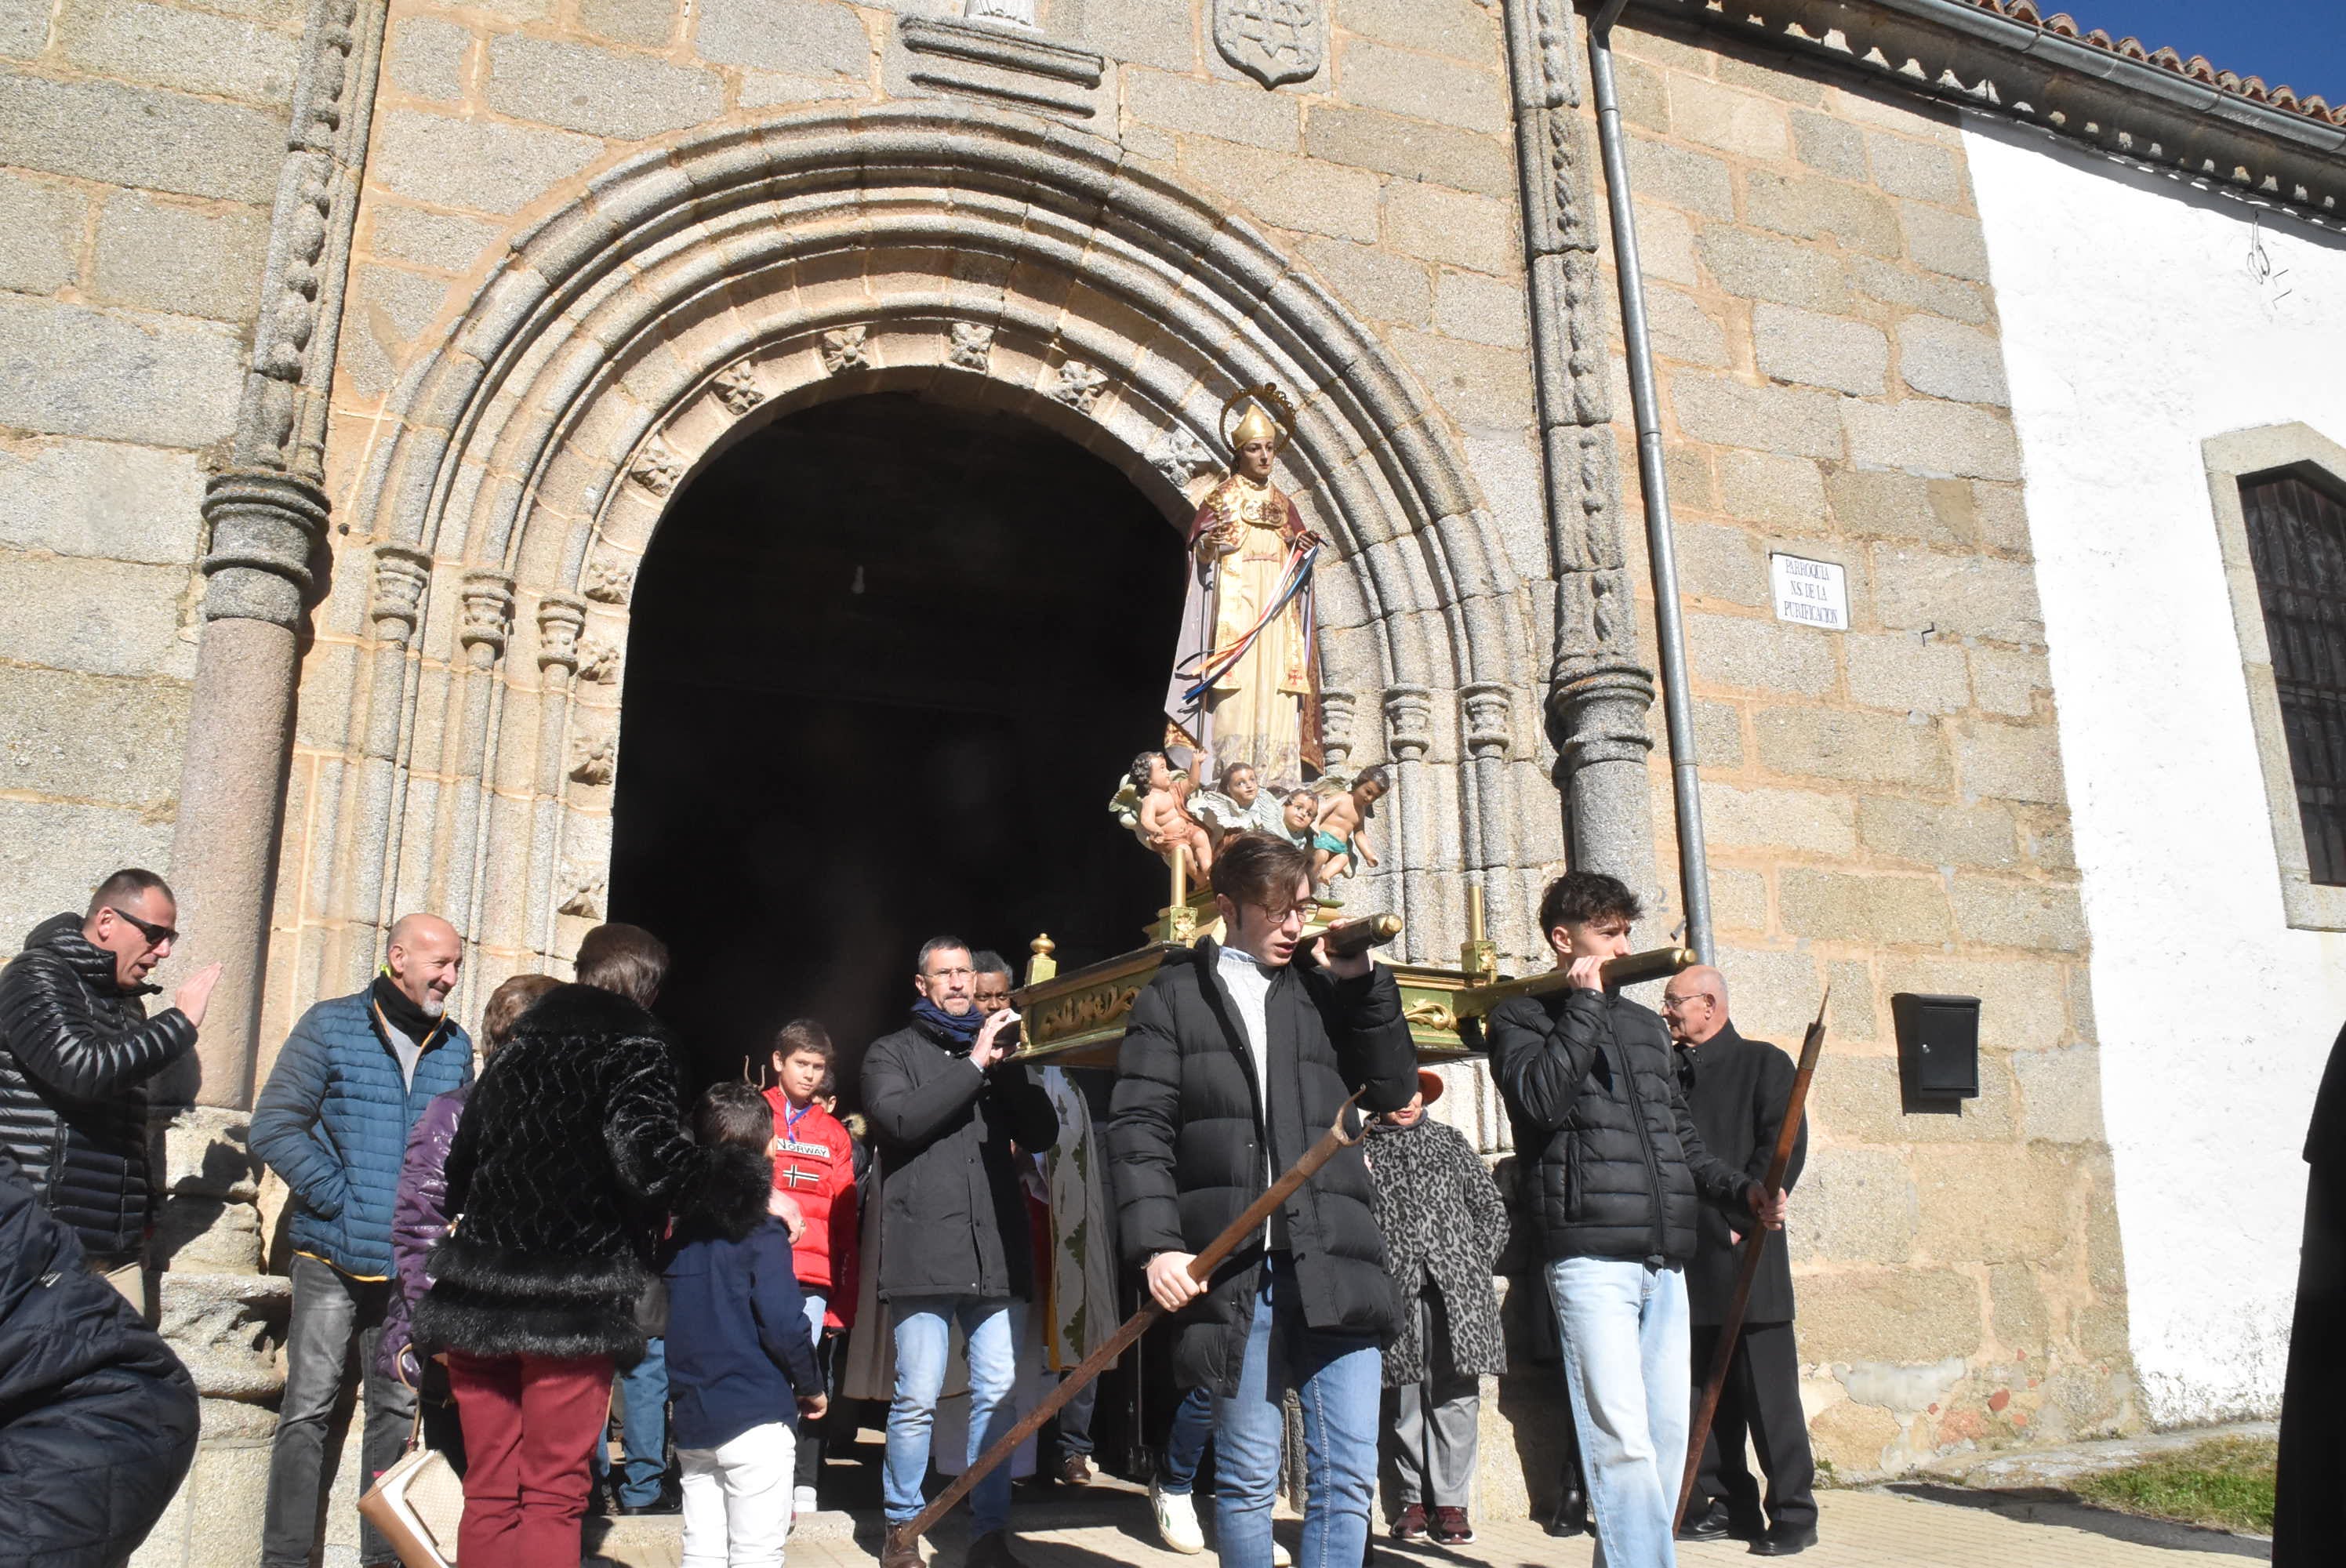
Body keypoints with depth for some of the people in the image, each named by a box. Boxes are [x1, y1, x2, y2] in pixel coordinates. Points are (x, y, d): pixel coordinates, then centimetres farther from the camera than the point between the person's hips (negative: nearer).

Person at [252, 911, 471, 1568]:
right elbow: (274, 1126, -6)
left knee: (398, 1409, 9)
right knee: (308, 1410, 1)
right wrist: (340, 1199, -11)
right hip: (333, 1255, -3)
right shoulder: (331, 1026, -1)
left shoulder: (456, 1046, 9)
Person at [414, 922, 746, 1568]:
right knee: (553, 1495, 3)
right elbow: (651, 1160, -18)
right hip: (572, 1299, -6)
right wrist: (739, 1168, -3)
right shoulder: (636, 1045, -5)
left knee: (488, 1492, 14)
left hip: (476, 1289, 6)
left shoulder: (523, 1041, 15)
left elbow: (459, 1157, 17)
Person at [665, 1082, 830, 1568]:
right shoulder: (762, 1234, -13)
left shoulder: (678, 1229, 5)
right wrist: (812, 1386, -3)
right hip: (755, 1419, -6)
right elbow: (784, 1324, -17)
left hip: (690, 1421, 6)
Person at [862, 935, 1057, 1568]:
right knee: (917, 1398, -2)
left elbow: (1041, 1133, 9)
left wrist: (1008, 1064, -6)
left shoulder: (995, 1049, 18)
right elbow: (901, 1118, -11)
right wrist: (973, 1064, -12)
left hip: (998, 1251, 3)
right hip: (925, 1250, -3)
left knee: (997, 1394, 2)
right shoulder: (892, 1052, 9)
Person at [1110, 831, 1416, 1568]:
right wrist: (1157, 1244, -10)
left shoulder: (1324, 990, 17)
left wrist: (1363, 980, 6)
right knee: (1246, 1476, 7)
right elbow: (1141, 1127, 1)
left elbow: (1393, 1088, 13)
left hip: (1334, 1259, 2)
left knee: (1349, 1473, 0)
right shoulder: (1174, 994, 8)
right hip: (1230, 1266, -2)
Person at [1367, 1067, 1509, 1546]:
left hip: (1455, 1290, 1)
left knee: (1454, 1395, -1)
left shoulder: (1449, 1142, 16)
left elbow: (1492, 1208, 16)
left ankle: (1451, 1501, 8)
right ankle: (1413, 1499, 15)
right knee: (1403, 1397, 3)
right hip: (1394, 1292, -1)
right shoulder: (1360, 1151, 7)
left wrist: (1475, 1266, 7)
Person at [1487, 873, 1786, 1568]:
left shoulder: (1644, 1025, 22)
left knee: (1667, 1434, 7)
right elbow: (1540, 1099, -15)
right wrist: (1586, 1002, -8)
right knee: (1623, 1441, -12)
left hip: (1665, 1260, 6)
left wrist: (1741, 1191, 9)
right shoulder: (1522, 1018, 5)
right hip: (1591, 1256, -6)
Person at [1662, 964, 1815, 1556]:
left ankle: (1792, 1513, 6)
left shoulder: (1763, 1063, 3)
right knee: (1706, 1392, 9)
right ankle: (1724, 1505, 18)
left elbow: (1785, 1144, -8)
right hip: (1690, 1257, 5)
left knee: (1767, 1390, -2)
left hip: (1744, 1252, -5)